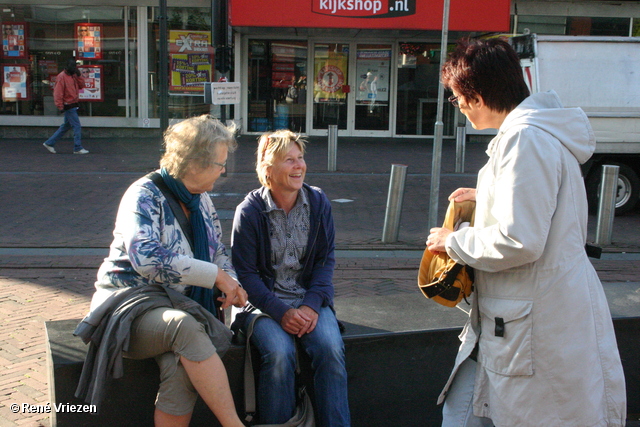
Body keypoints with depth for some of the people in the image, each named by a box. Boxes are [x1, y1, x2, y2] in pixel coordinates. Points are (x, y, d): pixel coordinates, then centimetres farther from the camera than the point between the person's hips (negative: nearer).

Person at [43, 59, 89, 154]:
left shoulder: (73, 76, 14)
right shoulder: (61, 77, -13)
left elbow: (81, 85, 11)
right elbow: (58, 92, -16)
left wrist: (78, 75, -2)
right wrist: (60, 106, -19)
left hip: (73, 105, 9)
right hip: (68, 106, -9)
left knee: (65, 126, 15)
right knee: (77, 126, -7)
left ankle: (49, 143, 22)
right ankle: (78, 148, -1)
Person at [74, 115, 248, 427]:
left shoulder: (201, 200, 14)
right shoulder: (145, 195, -8)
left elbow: (218, 253, 26)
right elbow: (146, 258, -23)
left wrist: (231, 284, 3)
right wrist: (215, 276, -20)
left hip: (179, 304, 5)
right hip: (132, 298, -5)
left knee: (181, 368, -30)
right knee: (185, 326, -38)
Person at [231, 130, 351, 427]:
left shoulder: (318, 203, 4)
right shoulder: (249, 211, -6)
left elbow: (326, 260, 4)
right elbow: (245, 272, -6)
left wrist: (312, 305, -11)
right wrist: (280, 312, -18)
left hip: (310, 299, 3)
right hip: (264, 302, -2)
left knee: (331, 348, -24)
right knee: (279, 353, -29)